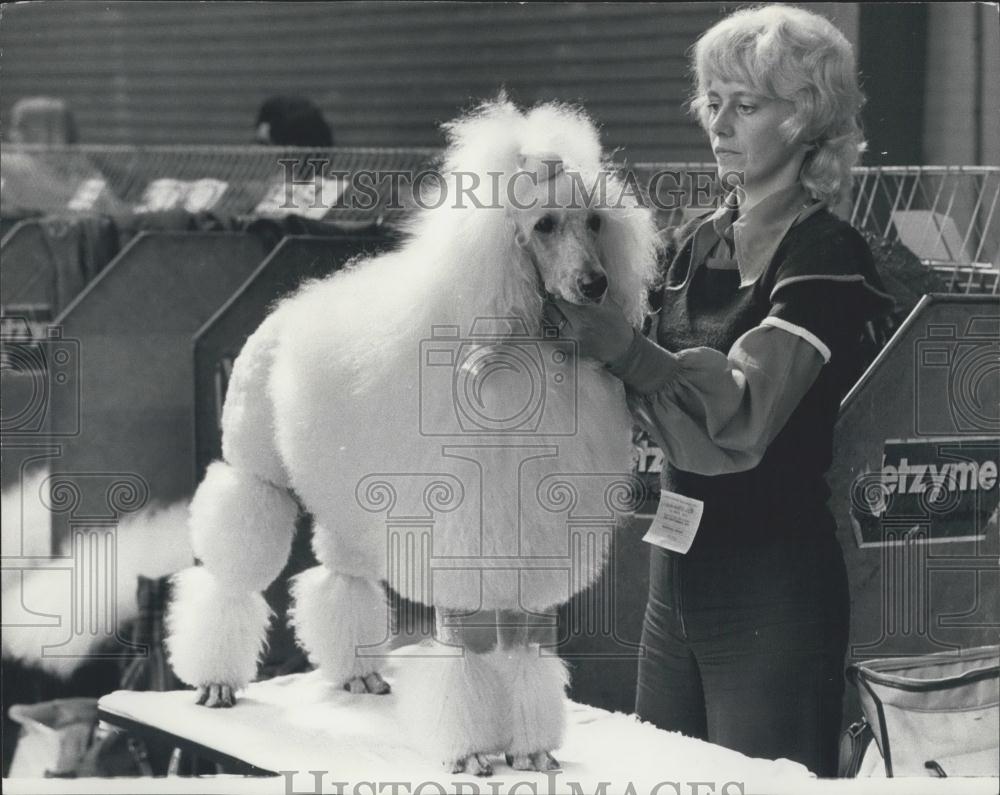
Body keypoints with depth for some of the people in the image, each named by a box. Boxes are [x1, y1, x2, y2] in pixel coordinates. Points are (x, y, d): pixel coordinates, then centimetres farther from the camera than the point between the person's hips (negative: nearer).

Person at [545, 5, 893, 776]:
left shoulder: (829, 257, -13)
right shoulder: (702, 243, 10)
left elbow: (737, 416, -26)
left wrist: (612, 337, -35)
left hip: (775, 588, -8)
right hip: (679, 569, 8)